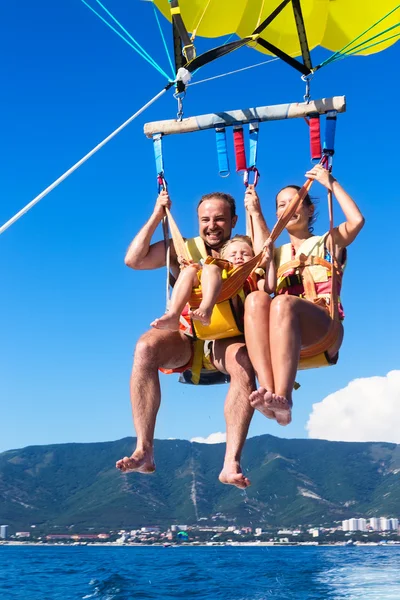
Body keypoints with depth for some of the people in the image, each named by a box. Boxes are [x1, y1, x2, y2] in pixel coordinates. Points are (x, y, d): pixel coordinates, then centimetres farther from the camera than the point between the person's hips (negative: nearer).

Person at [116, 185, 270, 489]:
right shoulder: (183, 250, 16)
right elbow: (133, 260, 4)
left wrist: (256, 214, -5)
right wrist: (157, 216, 4)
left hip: (227, 338, -1)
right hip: (184, 335, 1)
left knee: (243, 362, -37)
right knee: (146, 347, -32)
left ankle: (232, 463, -38)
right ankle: (144, 451, -33)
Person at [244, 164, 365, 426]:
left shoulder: (328, 242, 25)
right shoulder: (277, 253, 37)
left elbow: (357, 220, 5)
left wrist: (331, 183, 10)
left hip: (323, 329, -3)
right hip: (286, 327, 3)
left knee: (283, 302, -38)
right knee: (256, 299, -33)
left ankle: (283, 397, -57)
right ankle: (268, 391, -53)